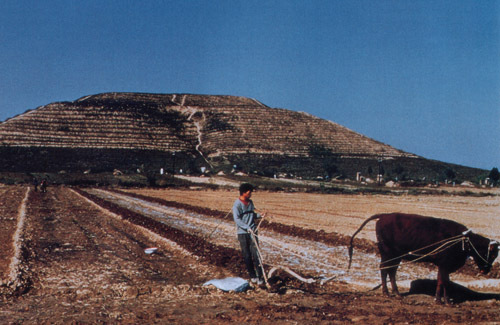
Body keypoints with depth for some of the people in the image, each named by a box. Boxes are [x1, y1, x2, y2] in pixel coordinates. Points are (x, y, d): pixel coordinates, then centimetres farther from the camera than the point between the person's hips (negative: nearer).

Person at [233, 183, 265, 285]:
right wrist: (247, 228, -26)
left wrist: (260, 216, 1)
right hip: (242, 232, -4)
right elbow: (237, 219, -16)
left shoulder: (250, 202, 11)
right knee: (247, 255, 3)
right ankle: (252, 275, 15)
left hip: (252, 231, 4)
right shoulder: (237, 204, -9)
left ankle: (259, 276, -6)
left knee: (255, 253, -6)